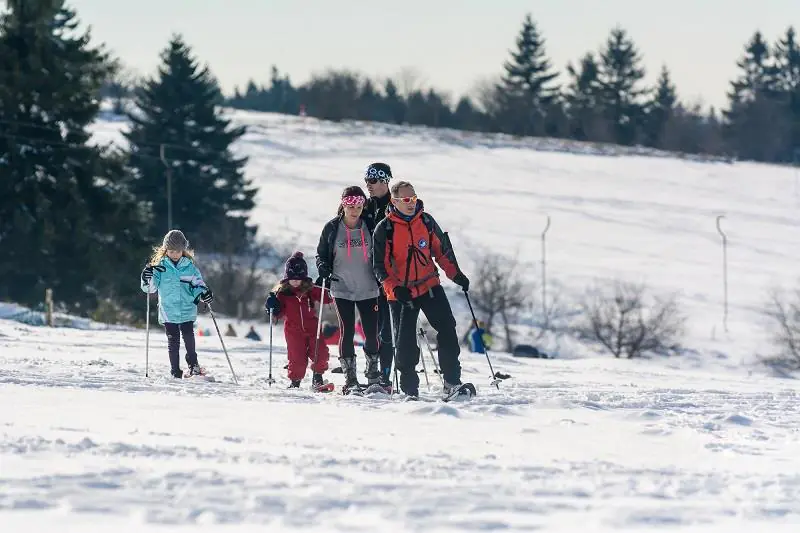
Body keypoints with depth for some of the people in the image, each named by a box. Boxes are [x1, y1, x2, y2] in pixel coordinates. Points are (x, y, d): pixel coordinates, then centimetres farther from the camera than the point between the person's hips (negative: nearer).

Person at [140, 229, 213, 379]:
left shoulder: (189, 267, 2)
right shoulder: (160, 267, 0)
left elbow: (197, 284, 7)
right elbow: (150, 288, 0)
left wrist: (204, 293, -13)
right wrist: (147, 279, -21)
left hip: (187, 311, 0)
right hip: (169, 312, 0)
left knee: (189, 338, -1)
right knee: (173, 342, 2)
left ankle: (193, 365, 15)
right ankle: (175, 371, 8)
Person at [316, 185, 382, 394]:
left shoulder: (369, 227, 0)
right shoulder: (332, 228, -2)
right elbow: (321, 254, 7)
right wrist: (324, 269, -13)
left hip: (367, 289, 1)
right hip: (342, 289, -1)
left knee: (372, 332, 2)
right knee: (347, 332, -5)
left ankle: (374, 377, 16)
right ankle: (350, 379, 0)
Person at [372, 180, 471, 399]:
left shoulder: (426, 221, 3)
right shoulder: (384, 229, -7)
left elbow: (442, 249, 15)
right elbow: (379, 266, -6)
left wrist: (456, 274, 6)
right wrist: (395, 289, -19)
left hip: (429, 286, 2)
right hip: (401, 294, -2)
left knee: (447, 329, -8)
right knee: (405, 342, 0)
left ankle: (452, 383, -4)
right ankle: (410, 389, 12)